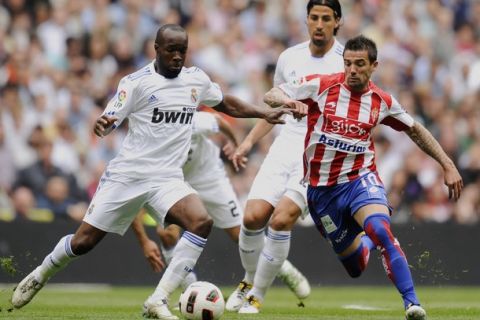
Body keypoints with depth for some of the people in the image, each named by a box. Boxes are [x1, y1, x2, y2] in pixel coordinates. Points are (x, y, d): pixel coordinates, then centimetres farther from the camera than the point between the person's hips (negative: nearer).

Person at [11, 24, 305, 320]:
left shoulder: (197, 79, 6)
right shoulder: (137, 82, -9)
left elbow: (226, 104, 24)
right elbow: (108, 122, -11)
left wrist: (265, 113, 15)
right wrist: (101, 126, -35)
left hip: (168, 178, 3)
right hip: (127, 174, -3)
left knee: (202, 222, -25)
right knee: (83, 242, 1)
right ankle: (40, 275, 34)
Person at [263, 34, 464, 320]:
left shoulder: (382, 102, -1)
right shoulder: (321, 86, -8)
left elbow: (415, 130, 15)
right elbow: (270, 96, -6)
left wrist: (448, 165, 11)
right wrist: (286, 102, -30)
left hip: (360, 179, -1)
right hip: (322, 188, 1)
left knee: (381, 231, -32)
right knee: (357, 267, 8)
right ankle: (366, 242, 47)